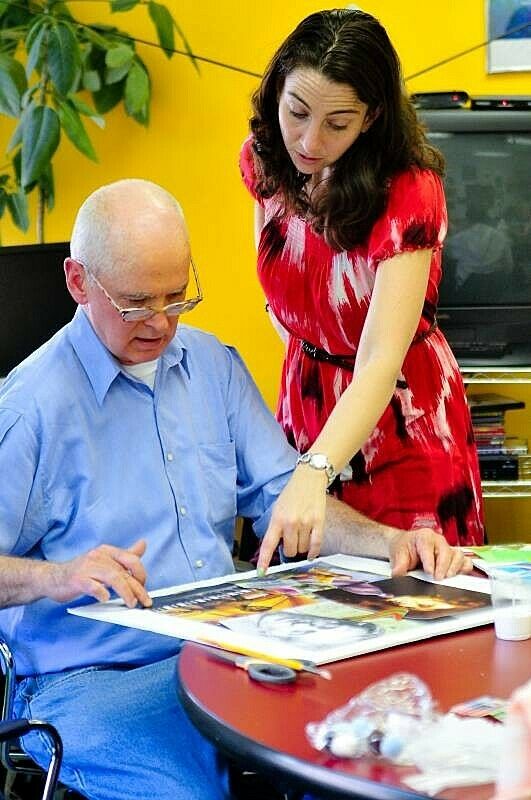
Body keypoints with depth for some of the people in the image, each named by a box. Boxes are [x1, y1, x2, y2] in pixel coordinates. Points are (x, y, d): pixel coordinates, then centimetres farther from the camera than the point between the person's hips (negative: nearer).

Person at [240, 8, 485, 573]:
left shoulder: (409, 193, -25)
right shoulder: (263, 162, -8)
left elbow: (380, 361, -37)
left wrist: (314, 474, -49)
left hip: (399, 414, -5)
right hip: (307, 398, 5)